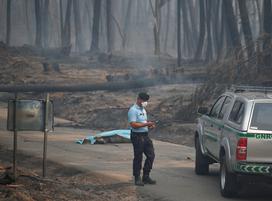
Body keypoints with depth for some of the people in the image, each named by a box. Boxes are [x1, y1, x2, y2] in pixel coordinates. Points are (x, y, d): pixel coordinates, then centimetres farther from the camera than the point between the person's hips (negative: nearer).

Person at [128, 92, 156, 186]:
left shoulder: (143, 110, 19)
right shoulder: (133, 110, -12)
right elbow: (133, 125, -20)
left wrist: (150, 124, 5)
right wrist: (146, 124, -22)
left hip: (145, 136, 9)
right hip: (137, 136, -9)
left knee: (151, 155, 6)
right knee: (138, 158, -2)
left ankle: (146, 176, 15)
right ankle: (137, 178, 6)